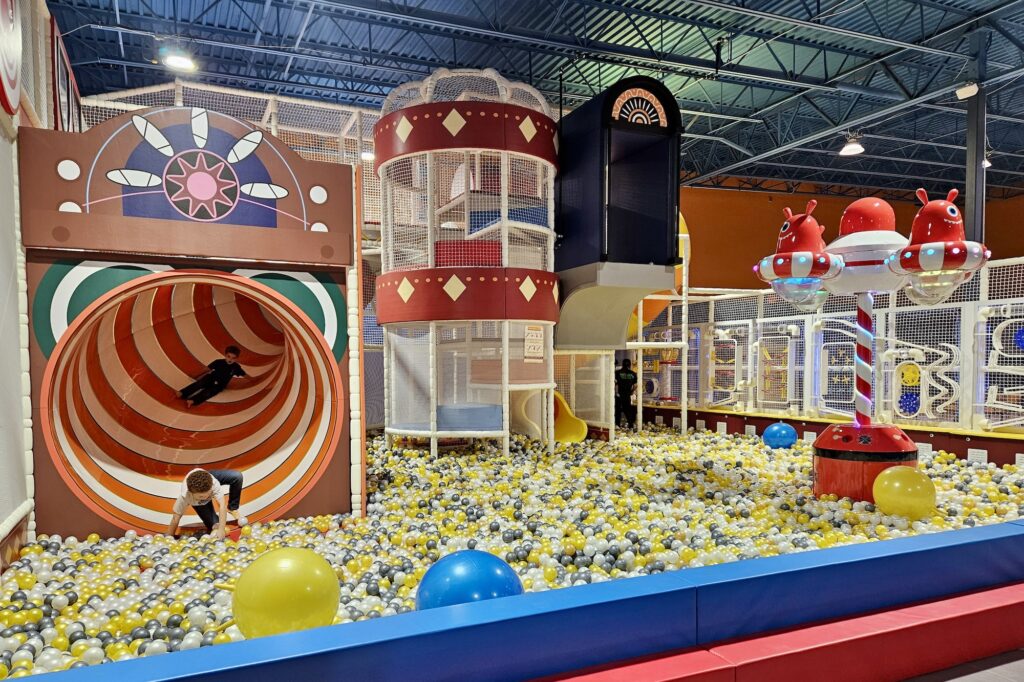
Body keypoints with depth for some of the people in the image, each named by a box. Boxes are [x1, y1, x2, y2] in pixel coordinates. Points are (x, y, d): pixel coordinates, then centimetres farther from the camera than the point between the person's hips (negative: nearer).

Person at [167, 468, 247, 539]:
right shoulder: (184, 496, -46)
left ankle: (232, 509, -2)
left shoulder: (214, 483, -47)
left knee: (237, 476, -22)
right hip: (197, 502, -1)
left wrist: (221, 530, -52)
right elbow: (175, 519, -33)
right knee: (214, 525, -17)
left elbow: (222, 505, -47)